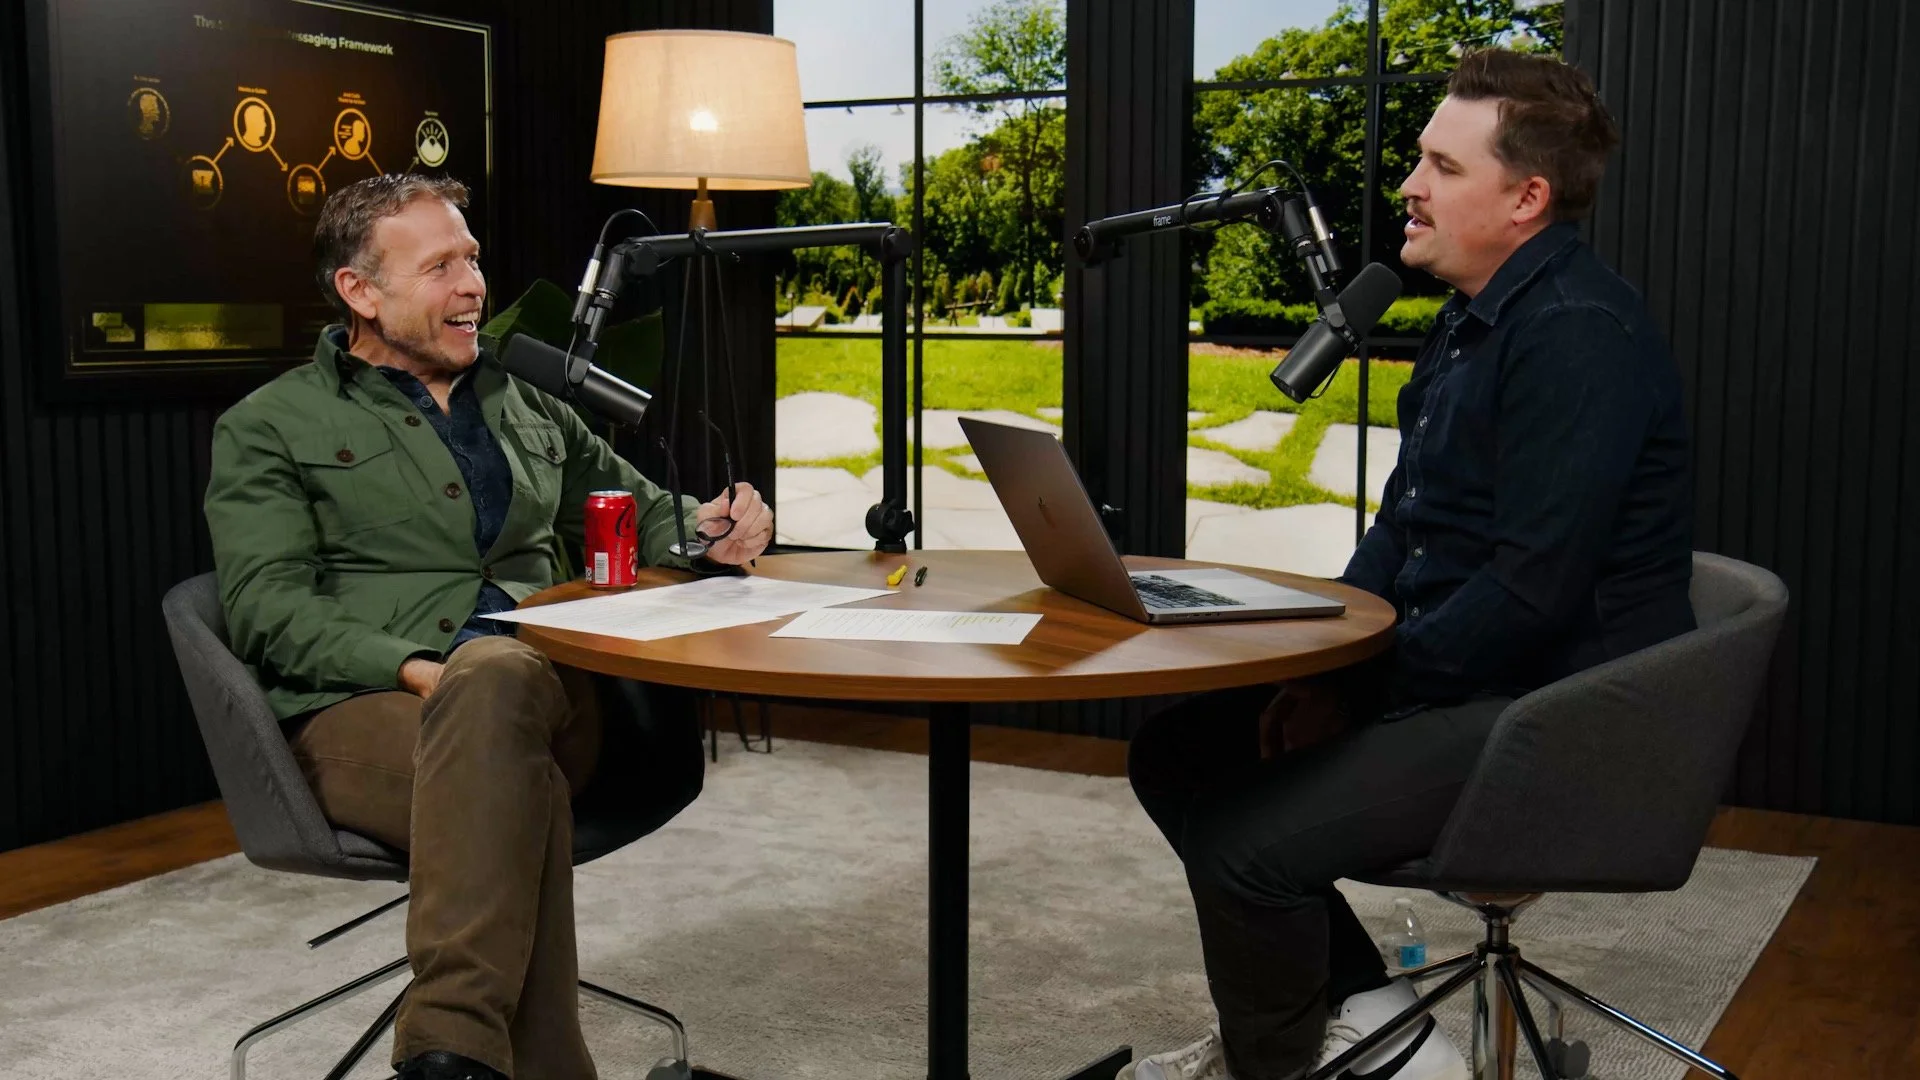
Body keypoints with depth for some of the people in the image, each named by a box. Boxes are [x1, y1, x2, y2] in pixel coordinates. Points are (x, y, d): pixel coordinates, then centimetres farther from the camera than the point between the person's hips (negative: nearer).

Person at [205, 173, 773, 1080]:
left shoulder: (526, 409, 29)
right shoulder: (269, 428, 14)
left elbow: (640, 514, 34)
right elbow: (270, 613, 1)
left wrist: (701, 530, 8)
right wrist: (417, 669, -17)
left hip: (553, 692, 3)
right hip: (365, 712, -3)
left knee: (495, 671, -37)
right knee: (517, 778, -38)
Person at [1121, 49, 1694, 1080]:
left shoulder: (1582, 334, -20)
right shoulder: (1472, 316, 13)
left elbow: (1532, 590, -25)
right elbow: (1401, 524, 18)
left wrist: (1359, 693, -15)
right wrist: (1326, 669, 4)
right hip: (1453, 682, 10)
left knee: (1245, 839, -22)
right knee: (1177, 753, 6)